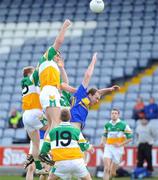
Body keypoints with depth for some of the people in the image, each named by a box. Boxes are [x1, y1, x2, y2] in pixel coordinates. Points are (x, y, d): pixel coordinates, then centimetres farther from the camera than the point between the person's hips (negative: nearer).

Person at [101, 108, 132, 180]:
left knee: (112, 172, 5)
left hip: (118, 149, -2)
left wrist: (120, 144, -15)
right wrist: (103, 141, 3)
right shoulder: (107, 125, 6)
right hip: (108, 148, 2)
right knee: (106, 169, -16)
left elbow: (129, 138, -4)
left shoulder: (123, 125, -7)